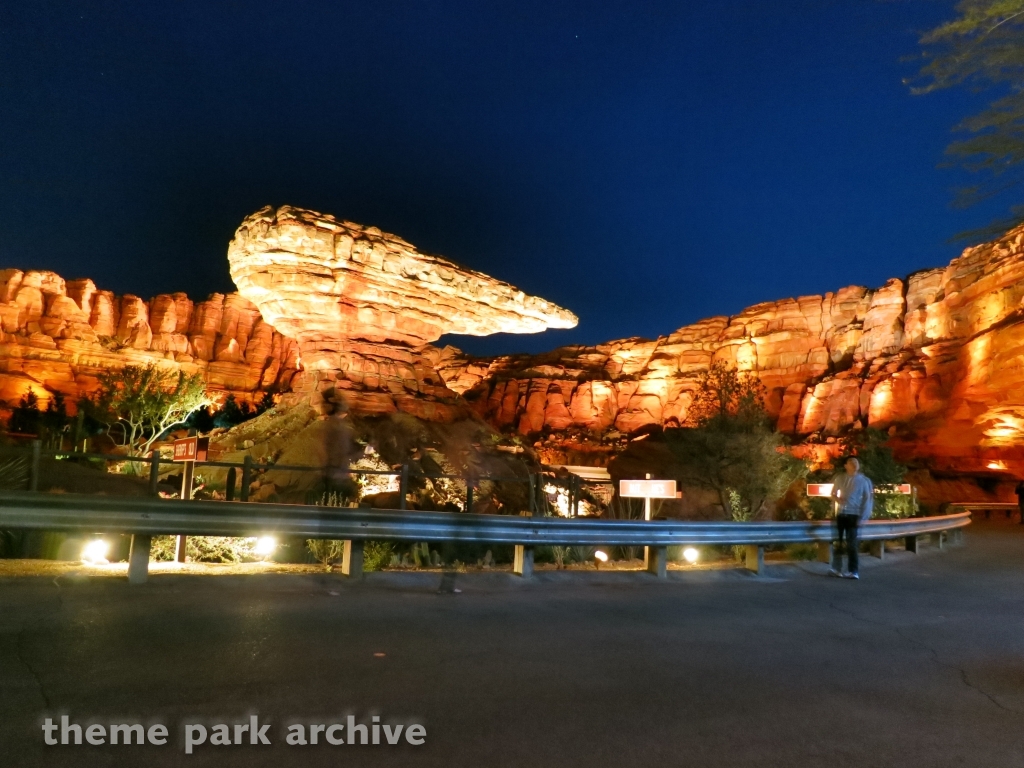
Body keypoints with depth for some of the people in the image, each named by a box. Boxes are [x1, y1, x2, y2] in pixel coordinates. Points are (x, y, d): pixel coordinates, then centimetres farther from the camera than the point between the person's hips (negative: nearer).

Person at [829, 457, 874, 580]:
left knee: (851, 542, -6)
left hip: (853, 514, -4)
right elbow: (833, 493, 17)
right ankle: (837, 568, 20)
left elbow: (868, 499, -5)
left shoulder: (864, 480, -4)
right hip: (840, 513, 4)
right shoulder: (840, 478, 6)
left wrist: (863, 517, -11)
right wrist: (837, 499, -6)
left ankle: (853, 571, -1)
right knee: (838, 541, 9)